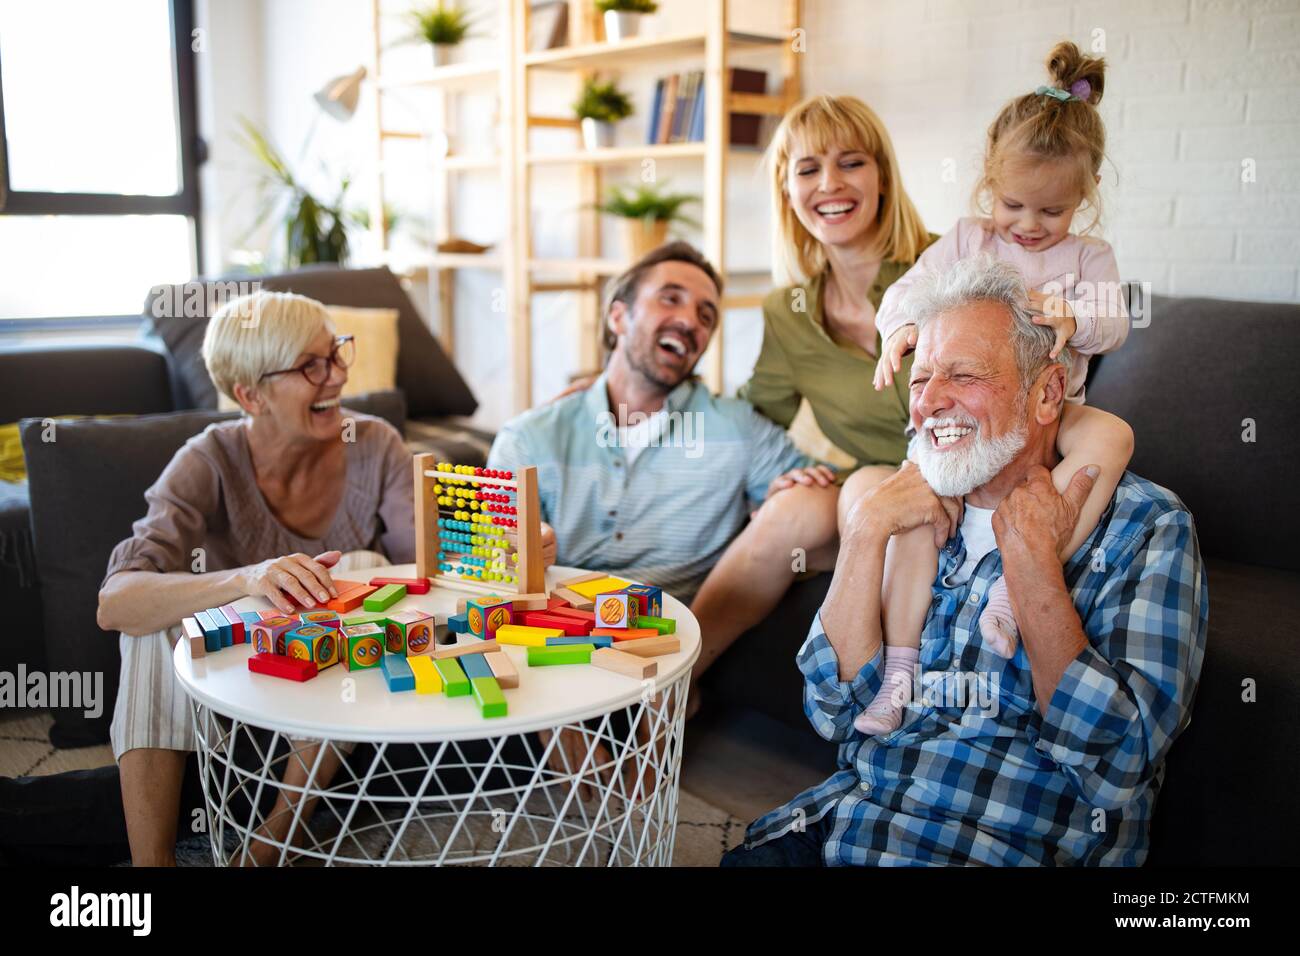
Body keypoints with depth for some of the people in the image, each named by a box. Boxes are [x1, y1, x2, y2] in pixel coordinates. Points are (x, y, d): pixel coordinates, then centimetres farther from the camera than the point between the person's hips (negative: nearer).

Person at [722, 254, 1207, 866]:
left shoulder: (1147, 528, -3)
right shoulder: (919, 516, 8)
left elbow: (1116, 768, -13)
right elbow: (835, 712, -1)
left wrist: (1031, 559, -15)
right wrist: (866, 532, -8)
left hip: (1018, 846, -4)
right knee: (737, 858, -20)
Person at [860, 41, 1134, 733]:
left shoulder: (1088, 256, 10)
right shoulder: (966, 241, 10)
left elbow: (1115, 322, -5)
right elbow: (908, 287, 3)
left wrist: (1074, 319, -31)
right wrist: (900, 328, -22)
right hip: (962, 410, 0)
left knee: (1111, 437, -33)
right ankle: (898, 671, -19)